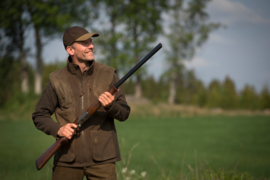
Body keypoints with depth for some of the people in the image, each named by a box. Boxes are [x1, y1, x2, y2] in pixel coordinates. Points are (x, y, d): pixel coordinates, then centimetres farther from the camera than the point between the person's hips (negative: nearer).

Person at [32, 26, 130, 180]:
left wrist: (110, 106, -17)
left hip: (102, 159, 0)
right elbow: (39, 115, 9)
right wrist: (57, 129, -9)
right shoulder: (58, 80, 3)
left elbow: (124, 113, 5)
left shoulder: (108, 75, 4)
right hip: (67, 160, 0)